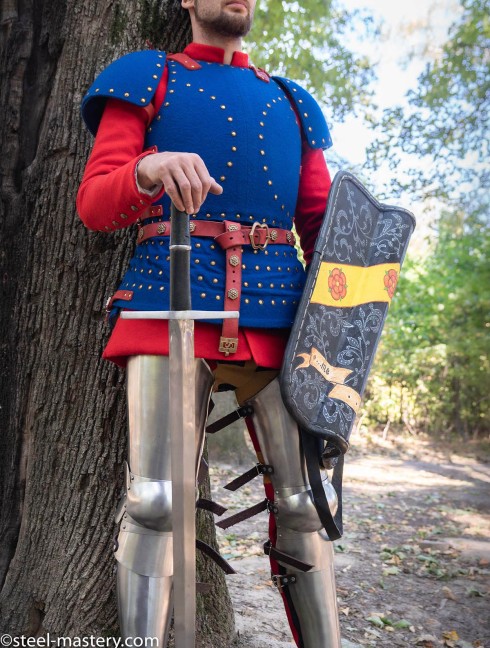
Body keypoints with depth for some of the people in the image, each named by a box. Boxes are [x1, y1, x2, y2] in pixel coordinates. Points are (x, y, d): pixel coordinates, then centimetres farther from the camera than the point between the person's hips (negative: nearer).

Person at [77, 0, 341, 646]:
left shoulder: (291, 103, 25)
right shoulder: (146, 78, 14)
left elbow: (321, 223, 21)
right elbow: (94, 203, 2)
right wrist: (149, 170, -22)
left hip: (278, 314, 4)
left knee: (302, 502, 2)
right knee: (156, 500, -13)